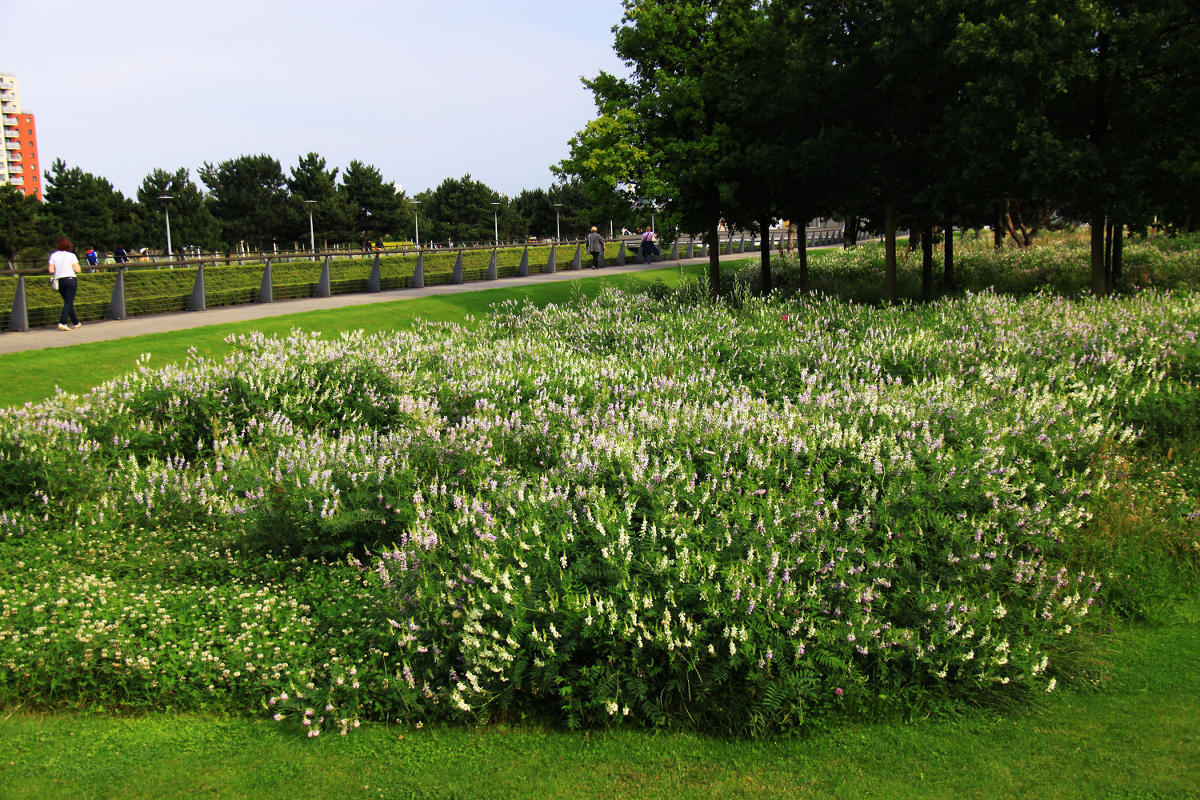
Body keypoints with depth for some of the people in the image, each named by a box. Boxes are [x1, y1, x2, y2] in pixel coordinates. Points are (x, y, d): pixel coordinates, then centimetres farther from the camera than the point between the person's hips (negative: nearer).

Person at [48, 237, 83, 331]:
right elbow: (78, 270, -8)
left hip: (59, 280, 4)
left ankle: (75, 322, 22)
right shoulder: (71, 255, -3)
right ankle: (62, 322, -20)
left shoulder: (53, 255, 6)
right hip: (70, 279, -4)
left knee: (68, 302, 16)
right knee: (69, 302, -6)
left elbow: (51, 271, 0)